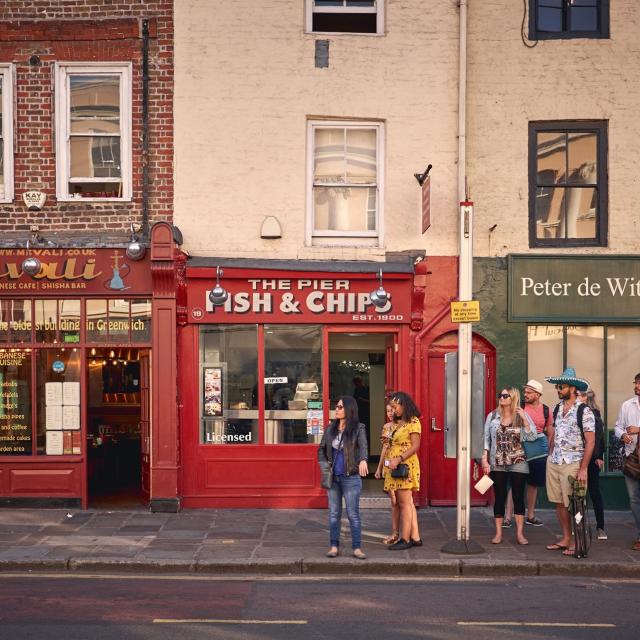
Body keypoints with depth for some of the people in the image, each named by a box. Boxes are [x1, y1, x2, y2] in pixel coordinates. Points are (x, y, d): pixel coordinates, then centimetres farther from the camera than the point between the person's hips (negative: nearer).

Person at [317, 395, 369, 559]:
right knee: (334, 513, 9)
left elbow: (363, 445, -22)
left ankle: (357, 548, 5)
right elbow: (321, 449, 16)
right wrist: (324, 464, -2)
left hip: (351, 478, -4)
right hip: (333, 477, 4)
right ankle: (334, 546, 16)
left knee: (353, 514, -1)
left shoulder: (358, 428, -6)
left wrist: (363, 460, -42)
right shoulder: (330, 429, 9)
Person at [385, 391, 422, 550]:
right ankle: (415, 537, 12)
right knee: (407, 503, 9)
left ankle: (405, 539, -2)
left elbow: (415, 446, -15)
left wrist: (398, 459, -21)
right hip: (395, 467, 9)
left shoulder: (413, 422, -8)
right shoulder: (398, 423, 19)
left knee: (404, 503, -6)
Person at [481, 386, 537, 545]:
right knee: (499, 497, 4)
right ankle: (498, 533, 11)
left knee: (518, 497, 2)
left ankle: (519, 533, 9)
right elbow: (486, 439, 6)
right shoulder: (492, 416, 4)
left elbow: (532, 436, -9)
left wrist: (524, 419, -18)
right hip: (498, 464, 1)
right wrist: (485, 459, 0)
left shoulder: (522, 416, 0)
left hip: (518, 464, -1)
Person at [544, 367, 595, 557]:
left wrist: (583, 469, -15)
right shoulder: (557, 408, 11)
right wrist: (550, 457, 13)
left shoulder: (584, 411, -10)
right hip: (553, 462, 6)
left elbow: (590, 442, -11)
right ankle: (565, 539, 21)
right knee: (559, 503, 11)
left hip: (572, 464, -6)